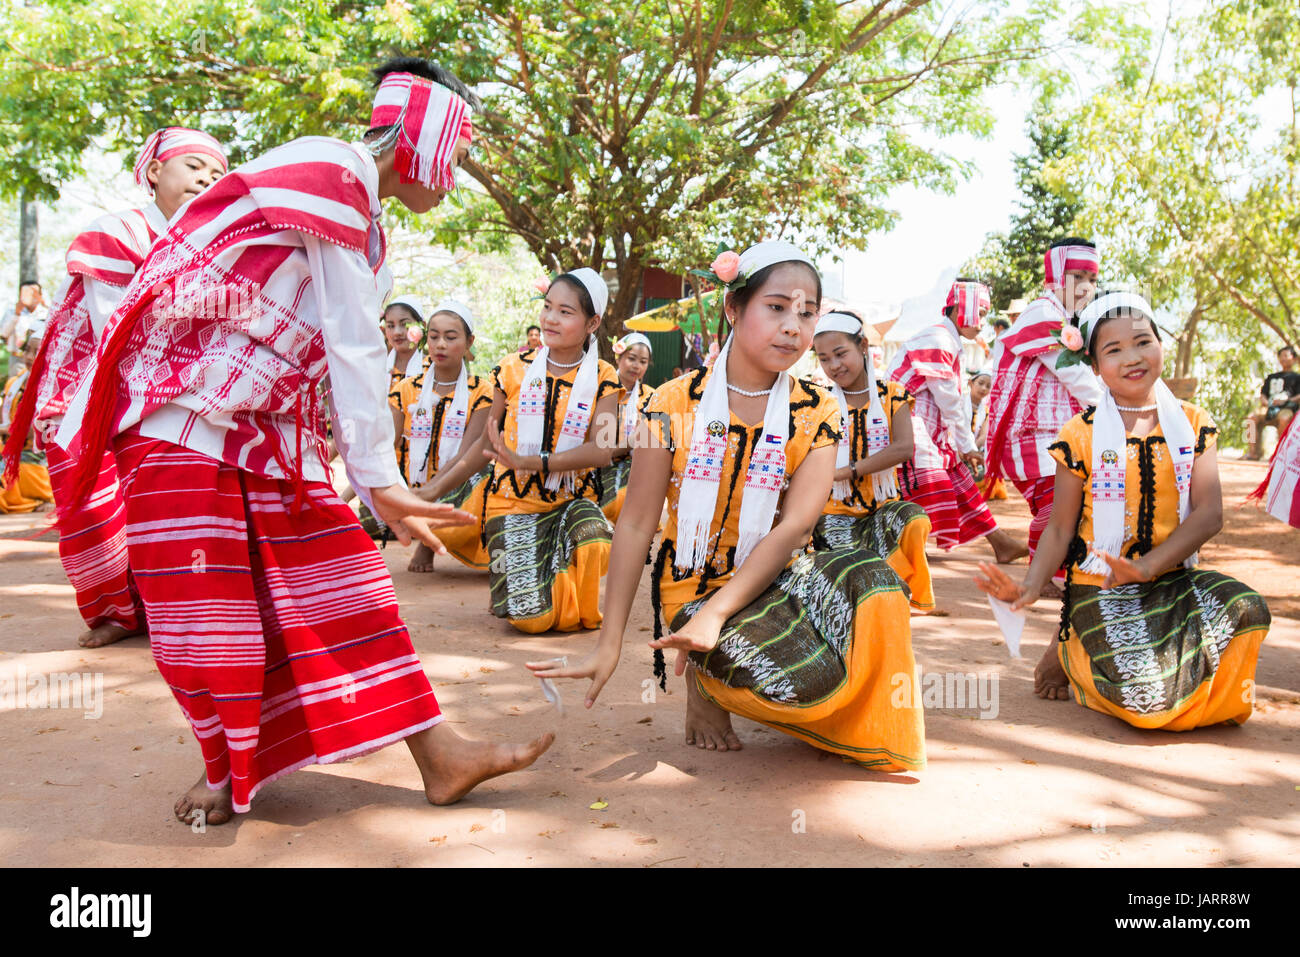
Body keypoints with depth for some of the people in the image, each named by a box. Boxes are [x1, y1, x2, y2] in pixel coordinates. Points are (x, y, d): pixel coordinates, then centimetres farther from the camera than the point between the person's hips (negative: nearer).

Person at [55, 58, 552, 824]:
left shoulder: (365, 220, 15)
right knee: (206, 601, -3)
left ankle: (438, 756, 3)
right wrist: (381, 478, -19)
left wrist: (375, 481, 12)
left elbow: (346, 355, 14)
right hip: (184, 414, -9)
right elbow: (355, 349, -20)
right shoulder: (331, 170, -15)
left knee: (341, 571, 2)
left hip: (271, 427, 9)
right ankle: (225, 768, 18)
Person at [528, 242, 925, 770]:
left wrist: (717, 613, -26)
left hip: (779, 577, 3)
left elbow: (794, 528, -13)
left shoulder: (817, 413, -1)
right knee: (798, 677, -31)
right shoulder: (675, 403, -6)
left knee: (873, 578, -30)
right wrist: (608, 645, -9)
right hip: (696, 584, -3)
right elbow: (635, 525, -6)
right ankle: (705, 673, 4)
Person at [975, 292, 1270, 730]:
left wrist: (1146, 566, -22)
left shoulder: (1192, 423, 5)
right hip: (1099, 587, -4)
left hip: (1172, 576, 4)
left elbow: (1208, 514, -6)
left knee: (1244, 609, -28)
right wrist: (1031, 584, -21)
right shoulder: (1081, 435, -3)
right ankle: (1070, 654, 8)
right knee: (1146, 697, -25)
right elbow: (1060, 529, -1)